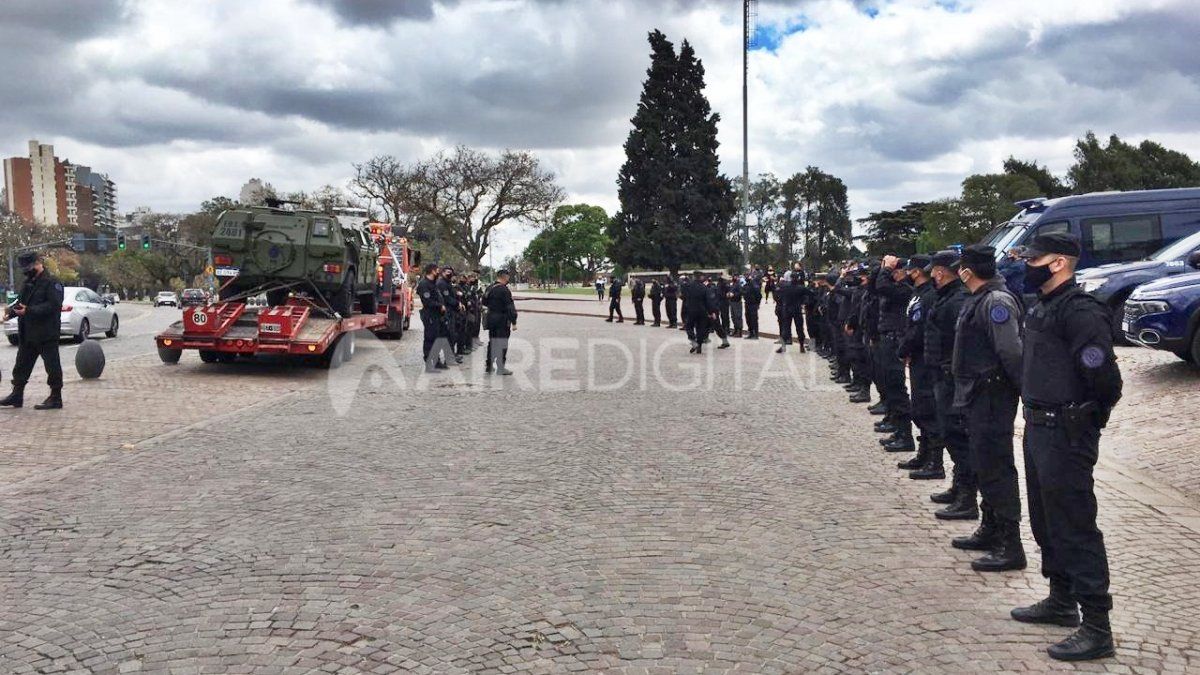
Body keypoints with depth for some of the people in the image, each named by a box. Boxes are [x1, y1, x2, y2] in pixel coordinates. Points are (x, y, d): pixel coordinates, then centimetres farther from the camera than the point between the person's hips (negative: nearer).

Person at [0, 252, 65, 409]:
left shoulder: (51, 283, -12)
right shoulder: (28, 283, 16)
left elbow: (54, 305, -21)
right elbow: (21, 302, 20)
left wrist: (29, 311, -25)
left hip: (46, 334, -9)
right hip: (27, 334, 9)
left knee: (52, 365, -1)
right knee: (21, 365, 14)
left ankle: (55, 398, 5)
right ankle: (17, 395, 23)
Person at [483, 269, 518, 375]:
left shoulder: (489, 288, 7)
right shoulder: (504, 290, -17)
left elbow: (484, 302, 18)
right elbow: (510, 307, -18)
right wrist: (513, 322, -16)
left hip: (491, 318, 7)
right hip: (502, 320, -7)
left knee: (491, 342, 17)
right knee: (502, 343, -1)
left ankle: (488, 365, 22)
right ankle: (500, 368, 3)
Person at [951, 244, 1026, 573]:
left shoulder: (996, 301, -18)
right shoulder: (978, 300, 13)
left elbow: (1011, 352, -24)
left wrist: (1027, 391, -23)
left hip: (993, 396, -10)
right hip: (977, 395, 10)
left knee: (996, 468, -6)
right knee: (984, 464, 18)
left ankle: (1011, 546, 0)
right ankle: (990, 530, 30)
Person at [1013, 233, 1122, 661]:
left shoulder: (1080, 310, -19)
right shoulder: (1043, 308, 12)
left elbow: (1103, 377, -24)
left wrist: (1086, 417, -9)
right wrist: (1035, 408, 11)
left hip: (1066, 434, -10)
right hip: (1039, 428, 10)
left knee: (1075, 528, -5)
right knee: (1046, 522, 20)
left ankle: (1097, 629, 3)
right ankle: (1062, 601, 36)